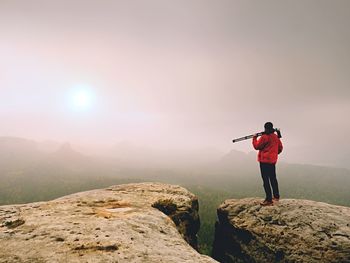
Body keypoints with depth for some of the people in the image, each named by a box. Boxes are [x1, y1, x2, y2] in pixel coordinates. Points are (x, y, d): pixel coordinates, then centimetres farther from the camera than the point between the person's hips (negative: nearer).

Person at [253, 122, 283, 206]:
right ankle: (276, 196, 29)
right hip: (273, 160, 8)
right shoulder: (276, 137, 9)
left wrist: (254, 138, 5)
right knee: (273, 178, 19)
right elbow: (280, 148, 16)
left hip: (265, 161, -8)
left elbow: (256, 146, -9)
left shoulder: (264, 137, -14)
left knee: (266, 180, -6)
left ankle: (269, 200, -7)